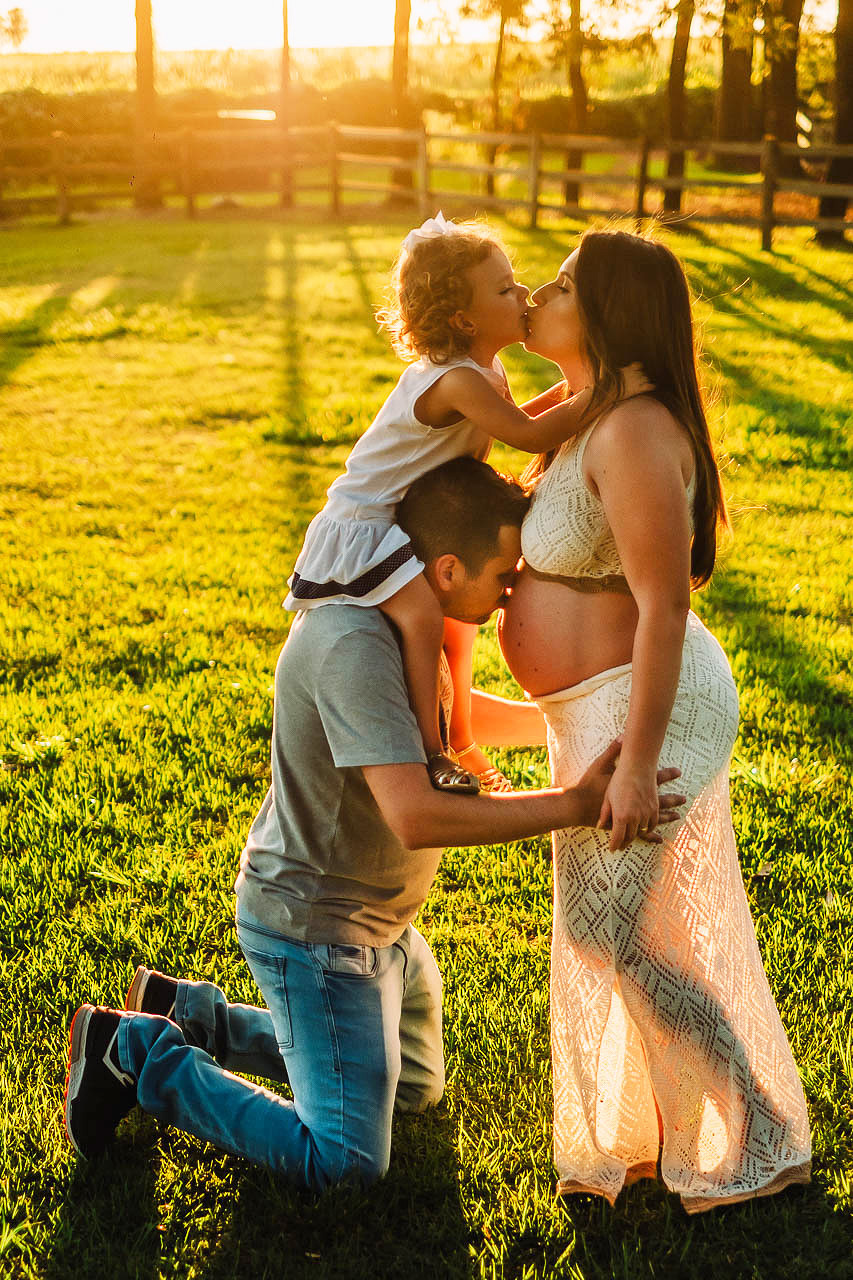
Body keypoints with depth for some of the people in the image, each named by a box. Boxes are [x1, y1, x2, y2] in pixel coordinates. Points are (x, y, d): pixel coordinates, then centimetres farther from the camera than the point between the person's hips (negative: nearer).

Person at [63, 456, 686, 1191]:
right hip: (315, 929, -10)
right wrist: (576, 804, -34)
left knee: (415, 1088, 26)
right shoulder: (355, 646, -31)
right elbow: (416, 816, -38)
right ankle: (138, 1054, 5)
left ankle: (192, 1016, 26)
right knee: (345, 1162, -6)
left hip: (380, 922, 10)